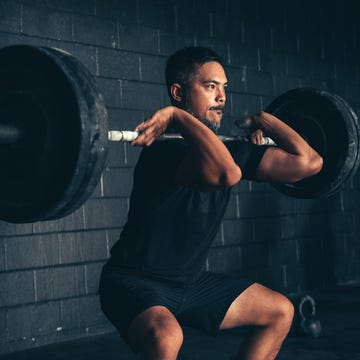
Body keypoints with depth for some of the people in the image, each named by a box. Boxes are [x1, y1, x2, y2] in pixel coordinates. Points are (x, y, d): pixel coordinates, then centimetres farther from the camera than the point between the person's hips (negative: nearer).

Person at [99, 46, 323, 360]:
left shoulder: (224, 149, 0)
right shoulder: (164, 150, -25)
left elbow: (308, 162, -4)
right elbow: (226, 174, -48)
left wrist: (262, 119, 3)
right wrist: (177, 115, -38)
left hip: (191, 281, 8)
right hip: (136, 283, -8)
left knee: (280, 312, 11)